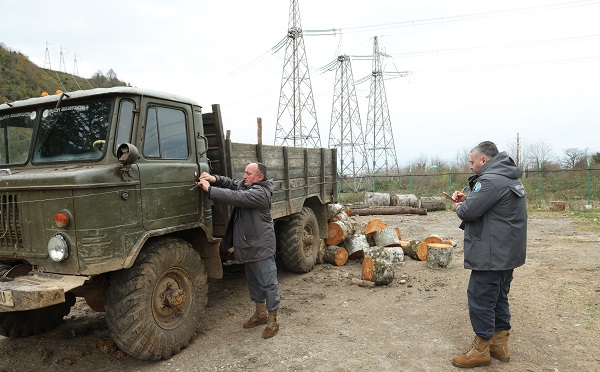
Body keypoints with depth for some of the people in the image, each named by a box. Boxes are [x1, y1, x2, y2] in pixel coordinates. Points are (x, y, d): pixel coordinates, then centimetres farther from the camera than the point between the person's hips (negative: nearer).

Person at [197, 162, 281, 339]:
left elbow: (235, 197, -29)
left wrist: (210, 189, -27)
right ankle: (260, 313, 35)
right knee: (253, 281, 20)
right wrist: (214, 179, -10)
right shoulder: (245, 185, 10)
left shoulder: (260, 192, -20)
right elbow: (231, 183, 12)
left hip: (261, 247, -10)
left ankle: (273, 319, 11)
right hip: (248, 245, 10)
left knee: (268, 283, 0)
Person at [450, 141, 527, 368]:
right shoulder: (509, 178, 14)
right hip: (507, 253, 11)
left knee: (480, 299, 0)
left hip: (492, 254, -11)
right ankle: (500, 345, 29)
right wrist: (467, 199, 5)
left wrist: (458, 206, -1)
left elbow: (469, 211, -22)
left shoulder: (491, 181, -20)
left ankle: (480, 351, 10)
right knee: (499, 298, 18)